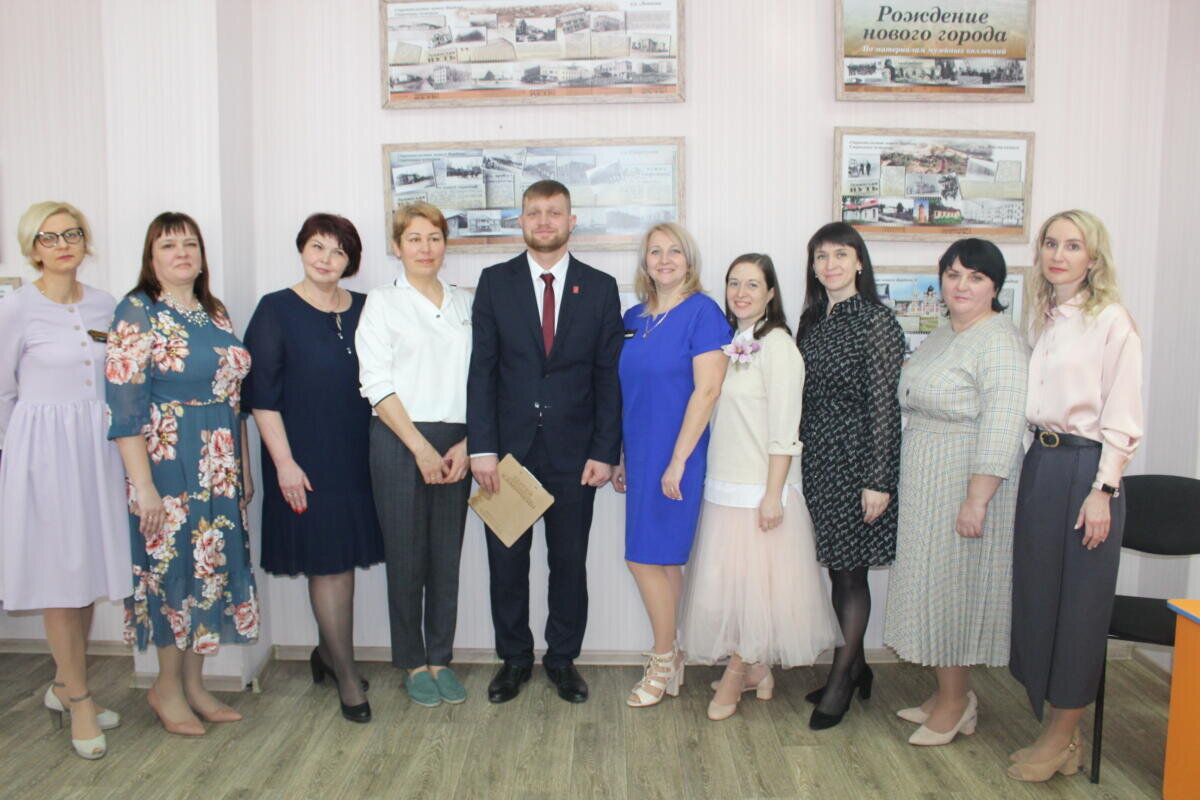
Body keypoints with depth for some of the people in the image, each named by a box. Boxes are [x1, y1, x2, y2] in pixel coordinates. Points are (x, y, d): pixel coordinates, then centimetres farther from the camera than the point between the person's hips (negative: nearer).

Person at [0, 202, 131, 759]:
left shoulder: (104, 306, 7)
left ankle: (64, 687, 29)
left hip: (98, 448, 5)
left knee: (89, 572, 11)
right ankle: (79, 701, 14)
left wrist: (120, 456, 14)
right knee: (60, 575, 2)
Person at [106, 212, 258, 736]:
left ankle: (194, 684, 25)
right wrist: (143, 486, -18)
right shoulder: (137, 313, -8)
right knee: (175, 568, 2)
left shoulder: (215, 313, 12)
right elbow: (123, 405, -14)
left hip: (219, 470, 7)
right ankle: (167, 687, 21)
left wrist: (244, 470, 14)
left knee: (210, 568, 11)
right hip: (168, 467, -6)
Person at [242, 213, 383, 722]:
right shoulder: (277, 310, -5)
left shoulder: (363, 309, 7)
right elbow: (261, 393, -8)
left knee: (342, 560, 14)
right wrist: (284, 461, -14)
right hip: (306, 460, -5)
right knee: (328, 562, 1)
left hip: (357, 456, 5)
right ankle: (346, 674, 15)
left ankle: (327, 652, 34)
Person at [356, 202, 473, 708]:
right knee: (406, 556, 3)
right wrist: (421, 447, -12)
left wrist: (466, 443, -4)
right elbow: (377, 384, -5)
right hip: (399, 440, -3)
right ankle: (413, 663, 19)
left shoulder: (464, 304, 11)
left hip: (456, 444, 3)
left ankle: (440, 658, 22)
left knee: (447, 555, 7)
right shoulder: (383, 303, 2)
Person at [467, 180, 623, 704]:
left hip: (573, 452, 0)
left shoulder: (600, 288, 4)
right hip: (508, 447, 0)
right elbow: (481, 369, -2)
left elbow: (609, 376, 1)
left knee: (570, 562, 10)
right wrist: (481, 448, -10)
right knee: (506, 561, 10)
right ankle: (514, 658, 28)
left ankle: (563, 660, 28)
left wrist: (605, 451, -5)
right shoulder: (495, 282, 3)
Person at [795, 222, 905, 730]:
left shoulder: (876, 323, -10)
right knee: (837, 568, 13)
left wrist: (878, 481, -16)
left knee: (850, 572, 4)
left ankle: (841, 679, 18)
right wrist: (800, 464, 11)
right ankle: (856, 667, 30)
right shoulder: (813, 320, 10)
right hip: (817, 460, 7)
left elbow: (884, 406, -13)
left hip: (854, 462, -6)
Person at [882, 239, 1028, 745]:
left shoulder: (999, 342, -15)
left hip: (966, 484, -9)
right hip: (925, 485, 9)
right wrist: (893, 482, 18)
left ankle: (953, 701, 18)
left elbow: (1001, 428, -22)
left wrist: (977, 499, -25)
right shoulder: (941, 337, 14)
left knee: (951, 587, 1)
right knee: (934, 585, 14)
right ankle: (949, 693, 28)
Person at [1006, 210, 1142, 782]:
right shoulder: (1039, 317, 13)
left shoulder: (1111, 322, -7)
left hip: (1086, 467, -7)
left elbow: (1122, 420, -10)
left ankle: (1061, 739, 16)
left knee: (1079, 603, 2)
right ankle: (1059, 733, 24)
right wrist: (1036, 457, 8)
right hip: (1038, 462, 7)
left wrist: (1102, 491, -14)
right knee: (1036, 594, 10)